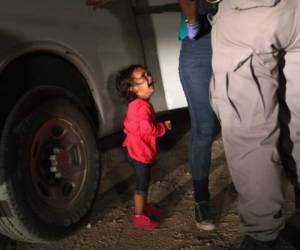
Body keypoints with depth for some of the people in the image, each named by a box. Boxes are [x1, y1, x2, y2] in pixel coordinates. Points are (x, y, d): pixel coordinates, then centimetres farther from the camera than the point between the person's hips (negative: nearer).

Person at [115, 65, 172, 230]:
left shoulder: (136, 104, 10)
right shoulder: (142, 106, -25)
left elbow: (129, 125, 19)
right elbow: (147, 129, -35)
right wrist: (164, 127, -19)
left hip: (139, 149, 10)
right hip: (139, 151, -10)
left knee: (144, 182, 23)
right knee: (142, 184, 0)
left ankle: (144, 207, 39)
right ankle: (139, 216, 10)